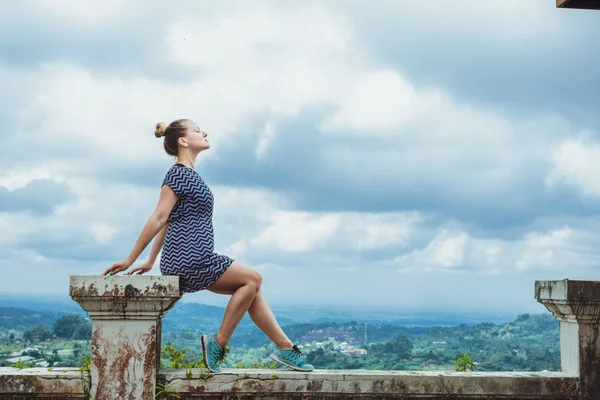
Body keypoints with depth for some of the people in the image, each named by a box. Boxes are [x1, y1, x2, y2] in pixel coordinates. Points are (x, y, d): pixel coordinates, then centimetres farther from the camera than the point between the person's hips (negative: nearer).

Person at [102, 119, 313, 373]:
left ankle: (285, 348, 7)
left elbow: (167, 222, 20)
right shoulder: (179, 174, -10)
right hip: (189, 259, -9)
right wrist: (130, 260, -15)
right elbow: (159, 219, -14)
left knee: (252, 286, 7)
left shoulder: (187, 174, 21)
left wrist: (151, 261, 20)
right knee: (252, 279, -5)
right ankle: (218, 343, -3)